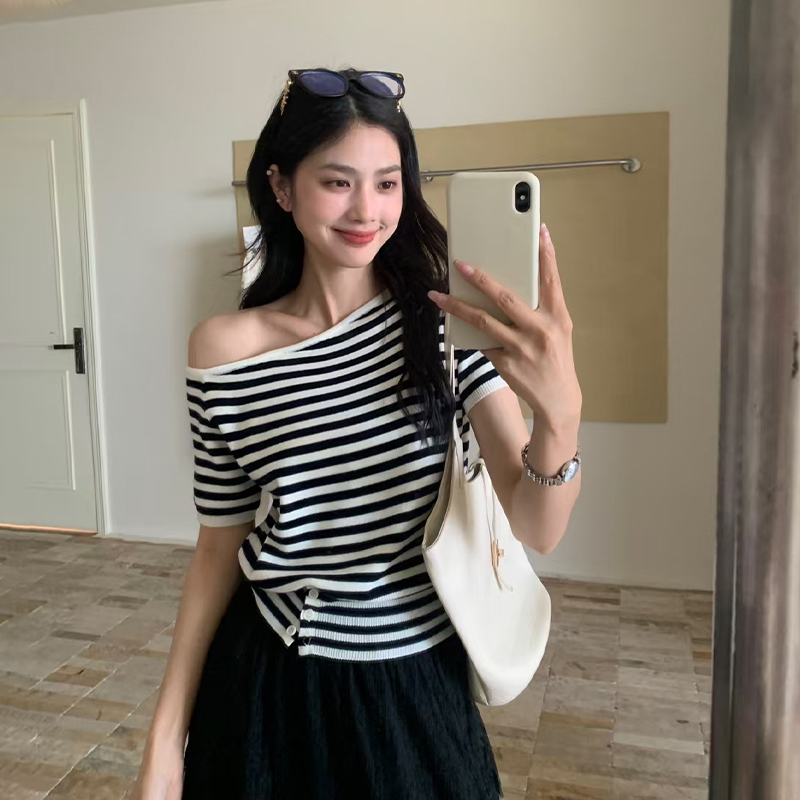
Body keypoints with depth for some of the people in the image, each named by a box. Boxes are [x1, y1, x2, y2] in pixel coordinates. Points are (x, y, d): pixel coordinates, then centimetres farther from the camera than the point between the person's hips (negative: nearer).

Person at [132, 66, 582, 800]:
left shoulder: (445, 321, -10)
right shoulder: (223, 349, -9)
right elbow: (221, 545, -1)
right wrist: (166, 738, 1)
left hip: (418, 682, 1)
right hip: (272, 689, 0)